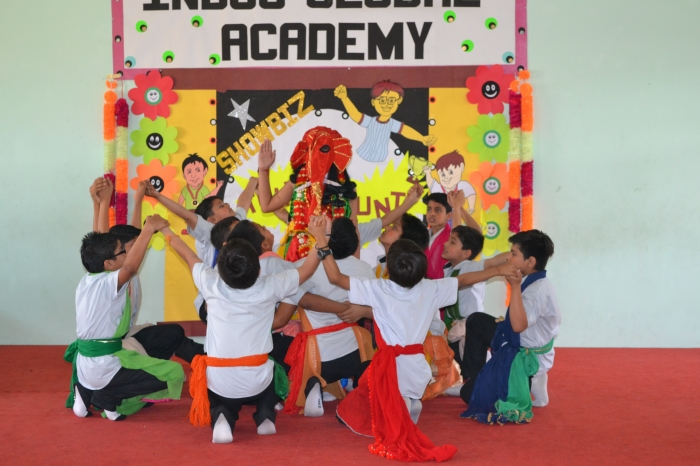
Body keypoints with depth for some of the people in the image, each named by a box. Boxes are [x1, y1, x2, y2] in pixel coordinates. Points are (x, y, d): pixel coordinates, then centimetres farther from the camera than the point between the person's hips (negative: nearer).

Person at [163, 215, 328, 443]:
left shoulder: (211, 285, -8)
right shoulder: (270, 287, -10)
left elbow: (188, 256, 12)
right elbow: (307, 269, 5)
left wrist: (166, 231, 27)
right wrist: (320, 236, 14)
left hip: (219, 382, 0)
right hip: (257, 383, 0)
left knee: (220, 401, 33)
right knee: (274, 373, 34)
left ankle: (222, 417, 0)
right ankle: (265, 415, 10)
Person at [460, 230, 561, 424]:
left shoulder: (538, 290, -30)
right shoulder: (534, 281, -1)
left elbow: (519, 325, -41)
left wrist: (515, 286, -43)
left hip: (526, 359, -9)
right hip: (519, 346, 9)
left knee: (471, 395, 0)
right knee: (476, 322, 20)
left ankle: (529, 385, 5)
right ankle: (472, 379, 26)